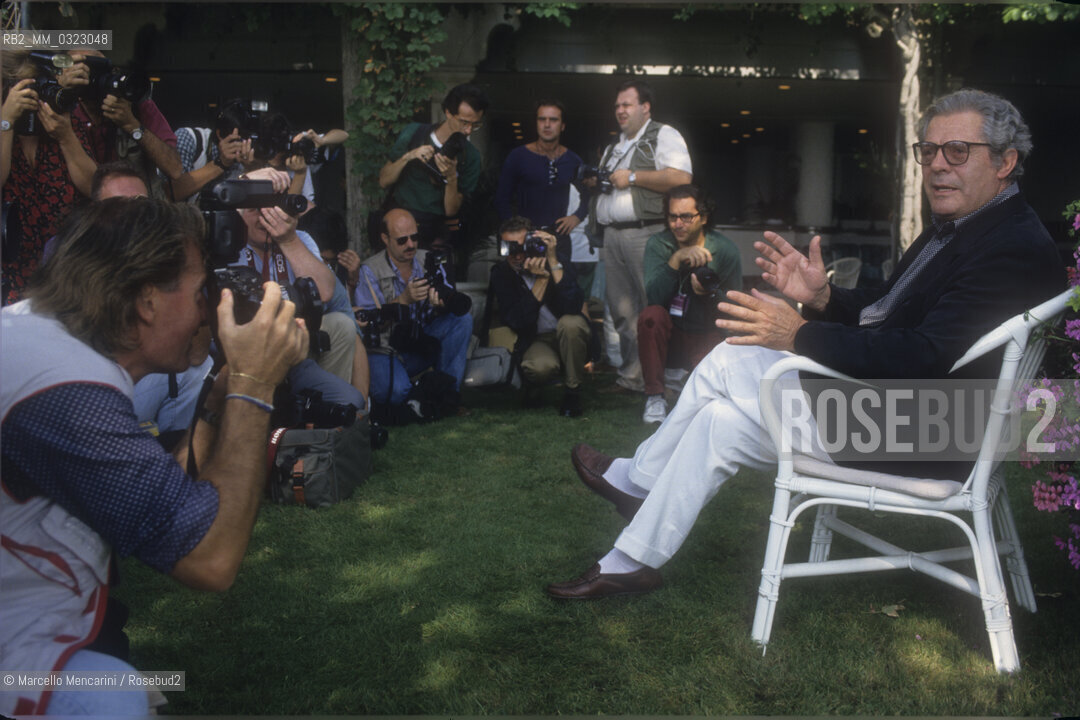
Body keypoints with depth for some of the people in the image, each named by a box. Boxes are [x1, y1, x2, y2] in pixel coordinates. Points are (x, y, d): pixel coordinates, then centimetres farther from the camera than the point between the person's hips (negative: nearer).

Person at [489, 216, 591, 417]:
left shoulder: (559, 260, -13)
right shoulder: (501, 273, -10)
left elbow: (574, 306, -30)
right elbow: (518, 323, -22)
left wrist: (553, 261, -31)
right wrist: (541, 278, -27)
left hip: (568, 336, 1)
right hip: (535, 341, -1)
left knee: (571, 322, -34)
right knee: (541, 366, -35)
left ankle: (572, 391, -12)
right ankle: (532, 383, 6)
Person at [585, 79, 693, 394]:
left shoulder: (663, 136, 3)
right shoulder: (613, 147, 27)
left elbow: (681, 178, -13)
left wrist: (632, 177, -10)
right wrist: (594, 180, 13)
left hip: (646, 232, -7)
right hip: (611, 235, 8)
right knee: (622, 309, 6)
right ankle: (631, 376, 12)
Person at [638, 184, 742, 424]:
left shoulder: (725, 250, -4)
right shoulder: (658, 245, -4)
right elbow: (654, 296, -19)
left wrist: (711, 294, -24)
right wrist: (676, 260, -29)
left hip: (709, 339, 0)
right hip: (670, 336, 1)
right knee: (651, 314, -32)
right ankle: (654, 395, -16)